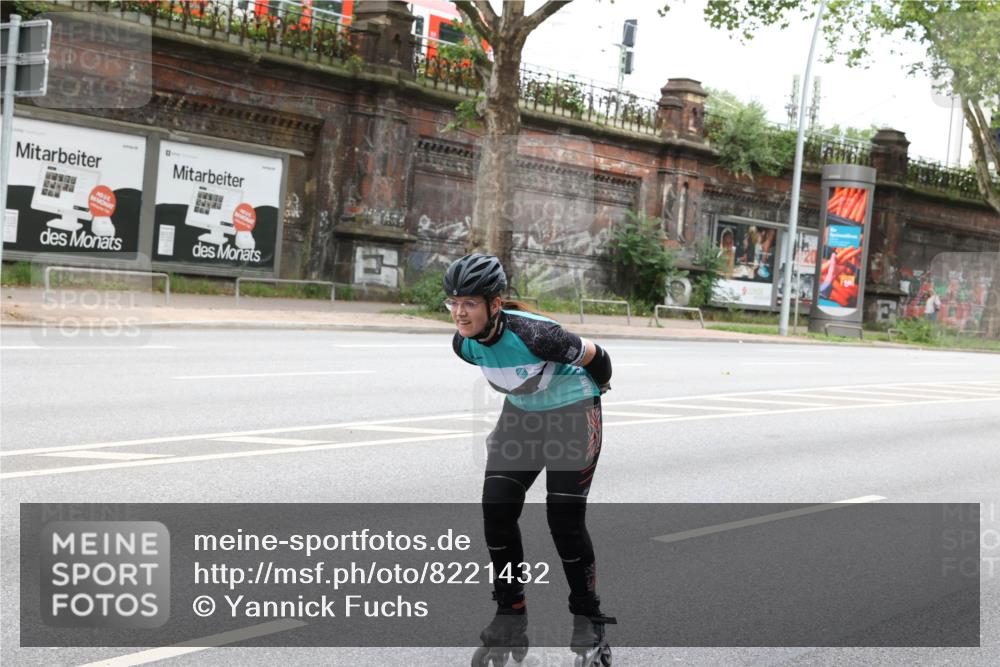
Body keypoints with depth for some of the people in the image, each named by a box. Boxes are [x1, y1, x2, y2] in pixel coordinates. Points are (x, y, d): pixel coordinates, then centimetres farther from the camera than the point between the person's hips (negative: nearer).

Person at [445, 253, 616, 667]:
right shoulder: (464, 344, -13)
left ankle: (589, 620, 12)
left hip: (573, 415, -6)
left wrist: (595, 390, 2)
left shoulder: (533, 335, -34)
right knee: (496, 509, -7)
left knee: (565, 520, -8)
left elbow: (595, 358, -17)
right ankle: (510, 617, 8)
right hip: (520, 415, 6)